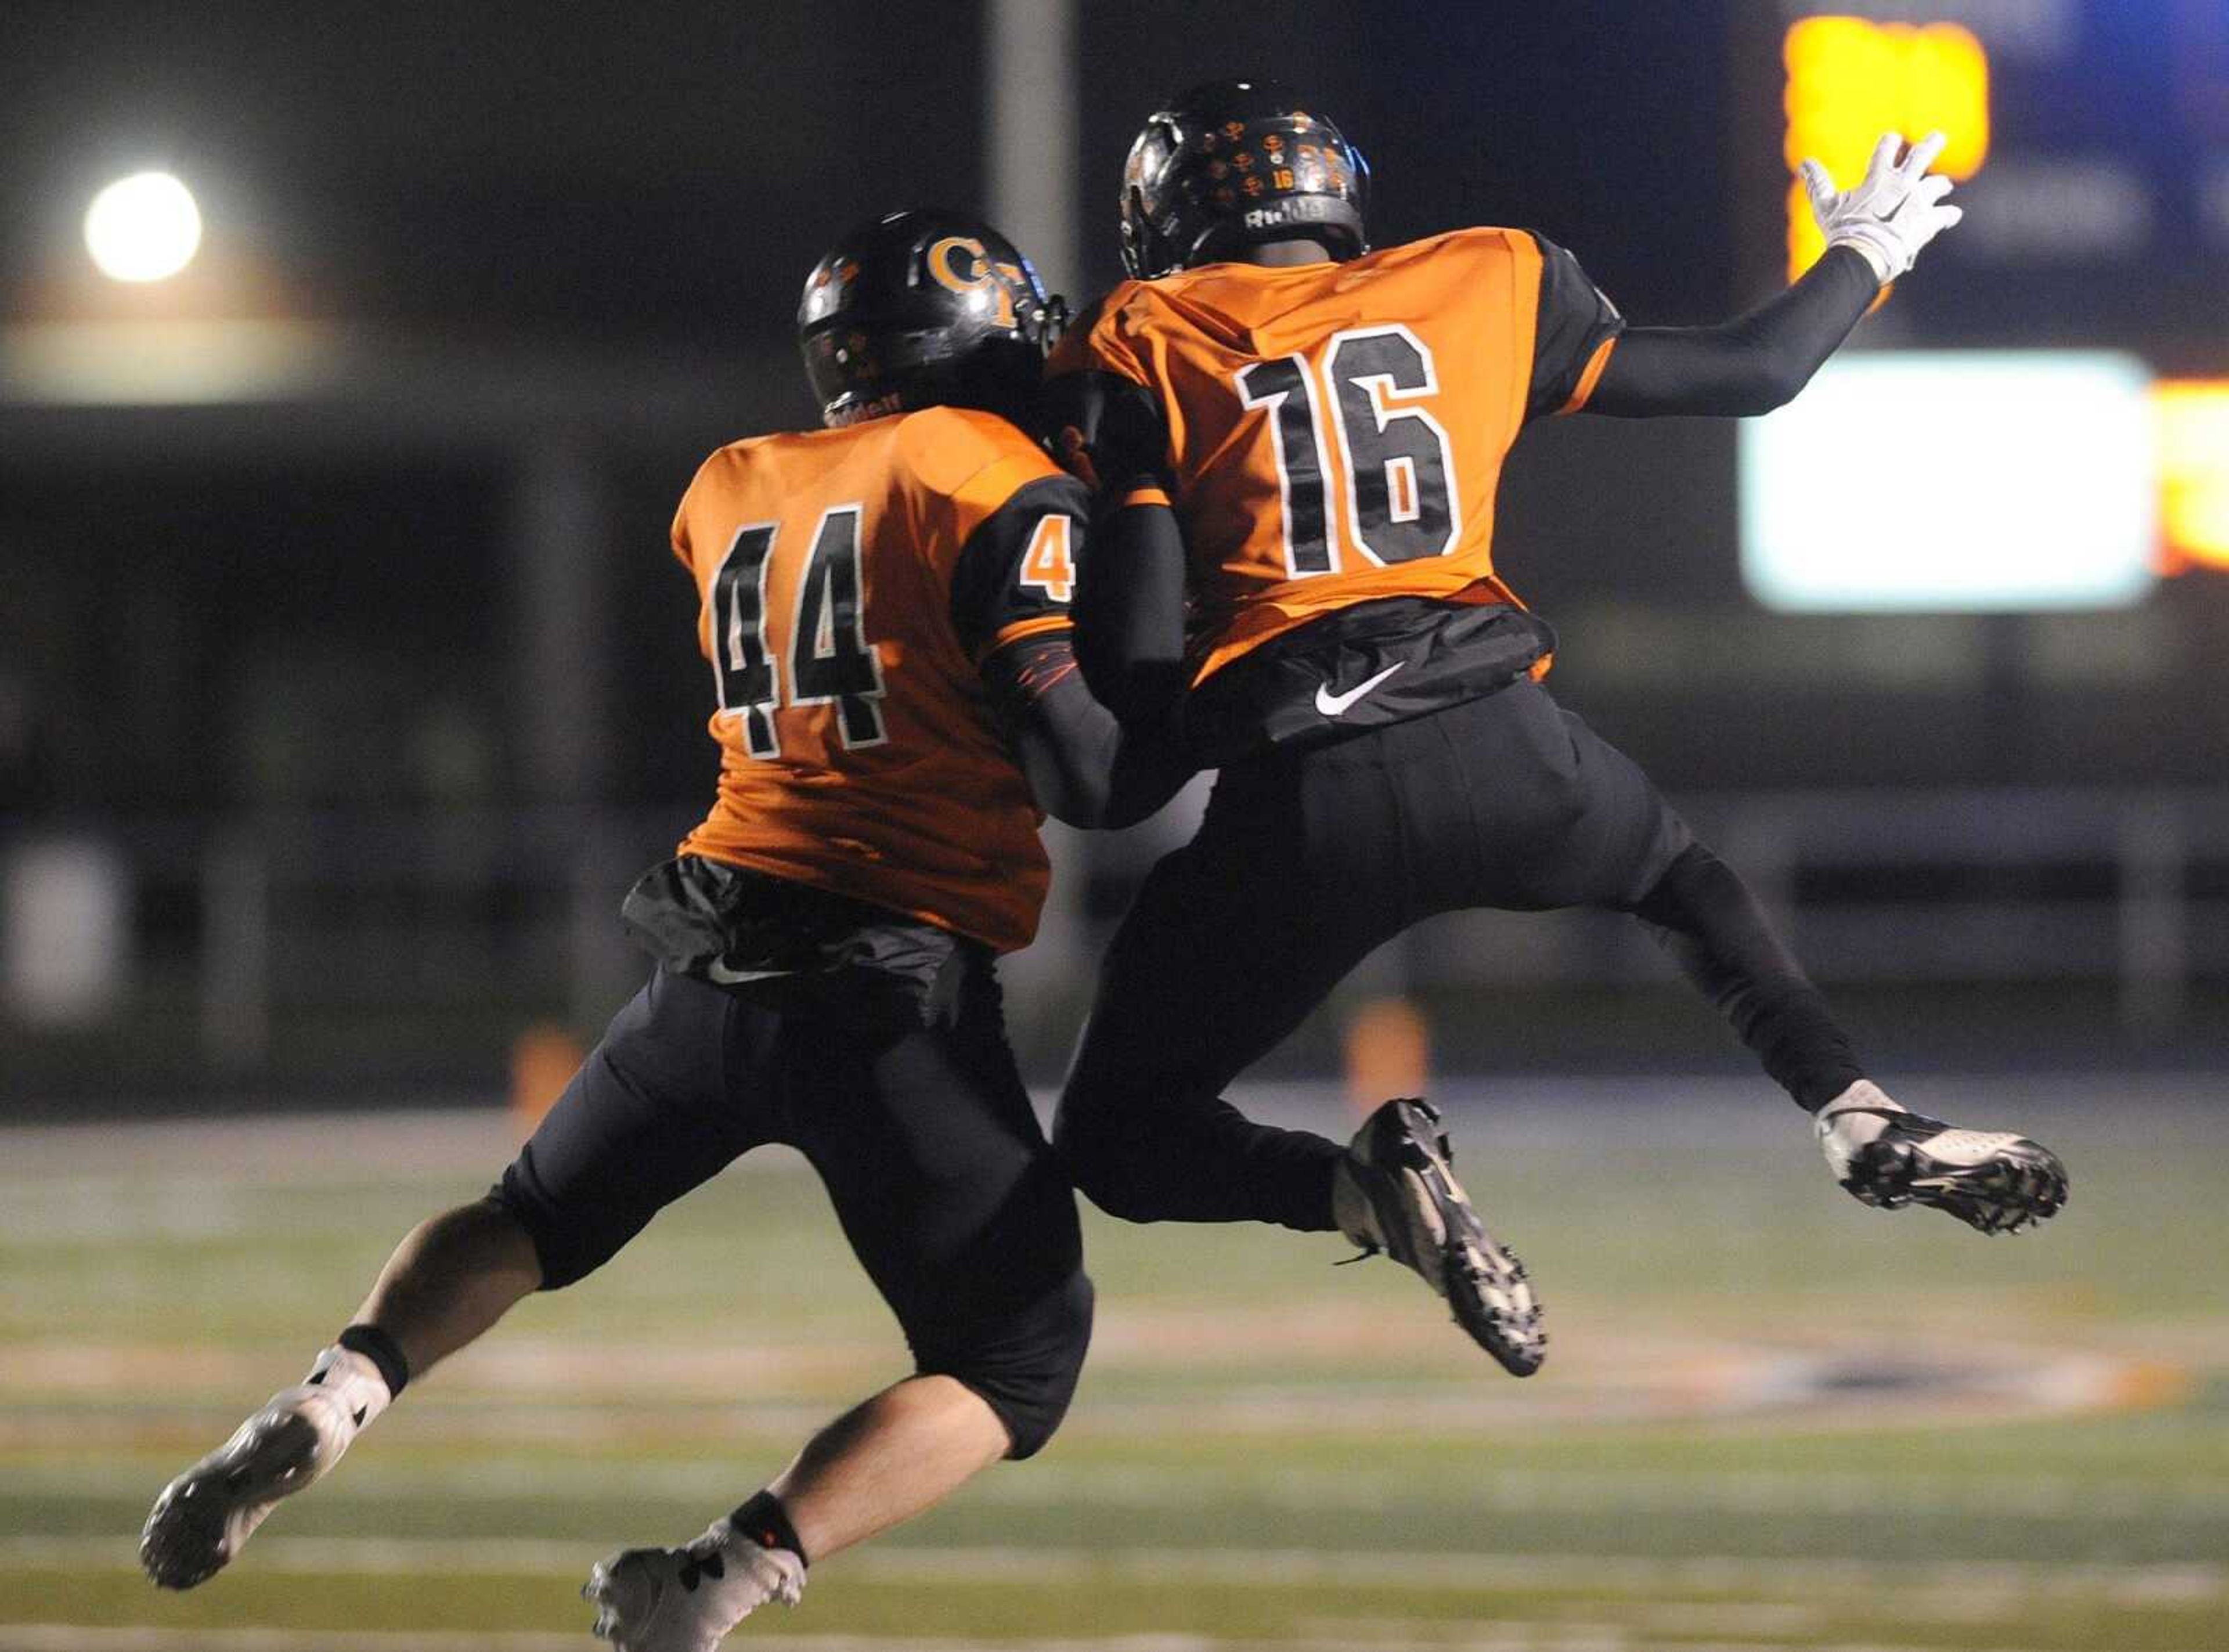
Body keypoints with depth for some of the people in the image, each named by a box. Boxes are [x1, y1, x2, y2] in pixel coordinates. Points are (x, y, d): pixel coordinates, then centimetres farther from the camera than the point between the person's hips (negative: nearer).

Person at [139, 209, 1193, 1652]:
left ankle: (342, 1394, -2)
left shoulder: (729, 496, 14)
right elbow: (1091, 773, -13)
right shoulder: (996, 489, -5)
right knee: (1020, 1367, 7)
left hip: (718, 966, 5)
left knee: (536, 1220, 27)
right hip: (901, 990, -5)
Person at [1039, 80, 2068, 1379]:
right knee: (1684, 879, 36)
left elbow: (1132, 653, -3)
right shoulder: (1485, 290, 15)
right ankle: (1862, 1116, 13)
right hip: (1500, 753, 3)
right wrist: (1865, 257, 44)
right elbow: (1755, 373, 25)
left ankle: (1374, 1190, -15)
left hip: (1299, 807, -3)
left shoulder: (1135, 355, 7)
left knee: (1120, 1139, 14)